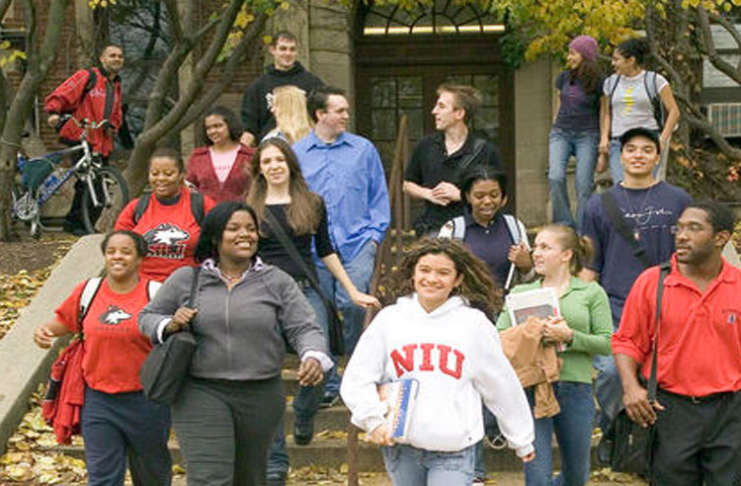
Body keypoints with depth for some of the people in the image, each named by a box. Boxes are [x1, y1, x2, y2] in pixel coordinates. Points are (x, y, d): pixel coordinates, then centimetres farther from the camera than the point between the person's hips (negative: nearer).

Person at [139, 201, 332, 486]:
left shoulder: (277, 282, 4)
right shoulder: (186, 280, 4)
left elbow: (304, 328, -2)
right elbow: (147, 318, 14)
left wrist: (313, 358, -23)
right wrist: (171, 325, -9)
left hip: (260, 397, 2)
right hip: (200, 394, -2)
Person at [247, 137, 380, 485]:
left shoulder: (313, 204, 9)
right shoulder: (249, 209, 6)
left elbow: (326, 252, 15)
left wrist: (353, 293, 15)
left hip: (306, 293, 1)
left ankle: (303, 416, 22)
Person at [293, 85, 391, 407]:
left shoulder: (364, 150, 9)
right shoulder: (297, 154, 8)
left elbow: (379, 196, 11)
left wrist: (374, 234, 1)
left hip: (357, 244, -1)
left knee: (353, 305, -16)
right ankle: (328, 384, 13)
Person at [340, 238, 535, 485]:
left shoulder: (473, 323, 2)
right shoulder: (390, 319, 4)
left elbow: (502, 385, 9)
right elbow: (357, 379, 4)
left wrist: (522, 439, 15)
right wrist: (373, 420, -11)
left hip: (454, 450, -2)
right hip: (400, 446, 2)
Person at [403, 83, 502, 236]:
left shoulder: (485, 151, -2)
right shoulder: (426, 146, 10)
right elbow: (408, 185, 20)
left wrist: (460, 194, -11)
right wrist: (428, 193, -1)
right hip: (432, 232, 3)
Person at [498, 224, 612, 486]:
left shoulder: (591, 292, 7)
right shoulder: (520, 293, 12)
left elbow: (606, 343, -1)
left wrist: (570, 337, -16)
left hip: (574, 388, 0)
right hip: (531, 387, 0)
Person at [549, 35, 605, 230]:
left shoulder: (598, 83, -2)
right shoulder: (563, 78, 9)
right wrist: (552, 139, 17)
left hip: (587, 135, -3)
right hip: (561, 133, 3)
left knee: (584, 184, -8)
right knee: (556, 177, -18)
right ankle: (564, 224, -10)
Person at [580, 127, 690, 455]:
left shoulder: (678, 201, 9)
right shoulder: (601, 205, 10)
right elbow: (590, 266, 12)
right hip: (614, 308, 0)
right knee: (610, 370, -13)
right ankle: (610, 435, 11)